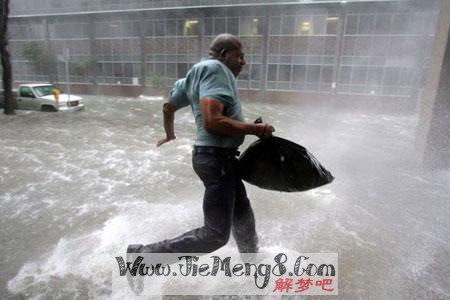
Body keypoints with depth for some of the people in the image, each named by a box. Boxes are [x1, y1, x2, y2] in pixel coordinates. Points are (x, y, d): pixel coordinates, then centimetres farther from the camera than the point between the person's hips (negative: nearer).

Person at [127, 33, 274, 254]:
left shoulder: (198, 74, 16)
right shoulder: (215, 69, -13)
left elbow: (169, 107, 25)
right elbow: (212, 121, -28)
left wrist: (170, 135, 42)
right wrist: (256, 129, -17)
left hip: (219, 157, 11)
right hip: (217, 158, -11)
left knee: (243, 216, 23)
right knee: (215, 235, -3)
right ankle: (144, 255, 7)